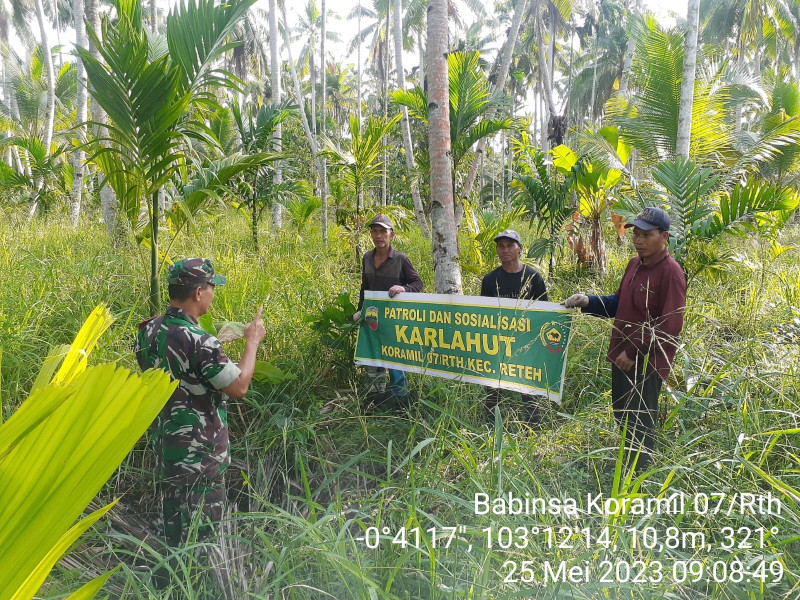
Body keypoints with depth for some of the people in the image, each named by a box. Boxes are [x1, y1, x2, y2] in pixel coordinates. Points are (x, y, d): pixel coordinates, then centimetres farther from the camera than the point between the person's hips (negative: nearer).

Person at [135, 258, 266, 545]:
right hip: (199, 455, -8)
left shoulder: (147, 331, -1)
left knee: (172, 527, 21)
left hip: (164, 448, 8)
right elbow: (239, 387, -20)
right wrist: (252, 341, -9)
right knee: (200, 533, 7)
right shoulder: (200, 342, -26)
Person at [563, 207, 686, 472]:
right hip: (623, 357, 9)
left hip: (646, 363, -9)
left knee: (639, 425, 1)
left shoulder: (670, 272, -17)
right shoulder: (634, 264, 9)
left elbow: (671, 325, -20)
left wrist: (635, 353, -19)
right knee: (622, 417, 21)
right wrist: (588, 302, 3)